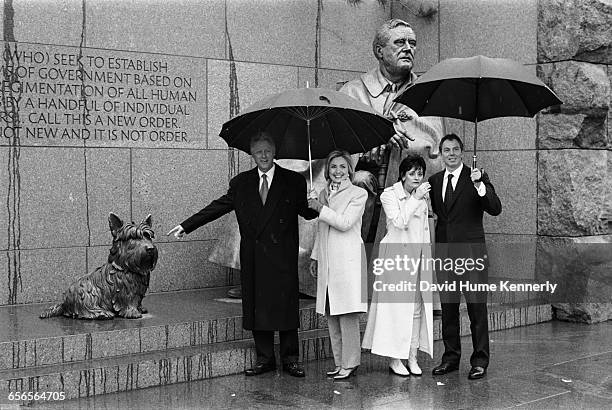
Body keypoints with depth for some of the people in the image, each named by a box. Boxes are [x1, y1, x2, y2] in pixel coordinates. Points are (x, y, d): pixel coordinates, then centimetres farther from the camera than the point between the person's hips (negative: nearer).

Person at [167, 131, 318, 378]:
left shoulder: (293, 181, 3)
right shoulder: (241, 183, 10)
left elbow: (307, 212, 4)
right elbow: (217, 207, 10)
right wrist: (186, 225, 7)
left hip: (283, 257, -3)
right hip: (252, 258, 3)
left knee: (286, 306, 0)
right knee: (256, 306, 6)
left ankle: (290, 359, 13)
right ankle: (265, 359, 18)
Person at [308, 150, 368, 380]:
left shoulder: (358, 194, -1)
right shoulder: (324, 194, 18)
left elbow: (345, 223, -14)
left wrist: (321, 208, -10)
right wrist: (315, 257, 20)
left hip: (347, 258, -7)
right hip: (327, 261, 7)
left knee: (347, 314, -7)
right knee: (330, 314, 7)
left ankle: (350, 363, -1)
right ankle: (339, 362, 15)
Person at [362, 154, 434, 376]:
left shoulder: (422, 196, 14)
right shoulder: (389, 195, -4)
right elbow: (400, 221, -18)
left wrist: (427, 254, 13)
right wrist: (415, 198, -20)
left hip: (419, 254, 6)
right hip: (397, 253, -5)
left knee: (418, 306, 3)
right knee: (397, 306, -4)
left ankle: (412, 357, 8)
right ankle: (394, 358, 4)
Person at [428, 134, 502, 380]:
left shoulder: (477, 177, -2)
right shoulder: (434, 181, 13)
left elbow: (496, 210, -14)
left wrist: (479, 186, -26)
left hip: (471, 251, -5)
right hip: (444, 252, 5)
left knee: (477, 307, -2)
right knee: (447, 307, 10)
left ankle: (480, 361, 6)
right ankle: (451, 357, 20)